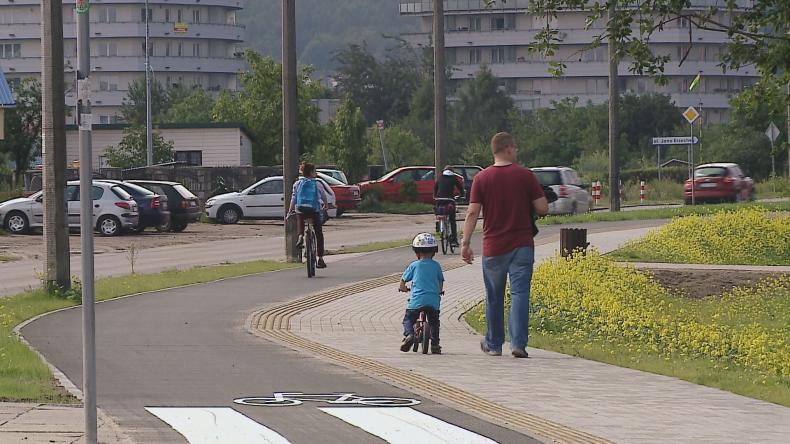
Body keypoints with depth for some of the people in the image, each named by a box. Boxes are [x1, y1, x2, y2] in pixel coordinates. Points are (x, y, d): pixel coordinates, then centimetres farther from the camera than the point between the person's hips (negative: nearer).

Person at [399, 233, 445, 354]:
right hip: (433, 299, 2)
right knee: (434, 322, 18)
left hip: (417, 300, -2)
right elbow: (441, 281, 20)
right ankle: (435, 344, 11)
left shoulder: (414, 265, 4)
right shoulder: (436, 266, 9)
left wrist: (403, 288, 33)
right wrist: (439, 291, 40)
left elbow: (403, 280, 12)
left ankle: (408, 334, -15)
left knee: (408, 319, 11)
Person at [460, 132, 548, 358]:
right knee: (519, 294, -3)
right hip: (521, 246, -1)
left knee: (494, 297, 13)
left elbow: (472, 213, -6)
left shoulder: (482, 179, -1)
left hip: (493, 247, 1)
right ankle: (518, 343, -15)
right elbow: (543, 209, -4)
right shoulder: (525, 176, -4)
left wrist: (465, 243, -3)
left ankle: (493, 344, 24)